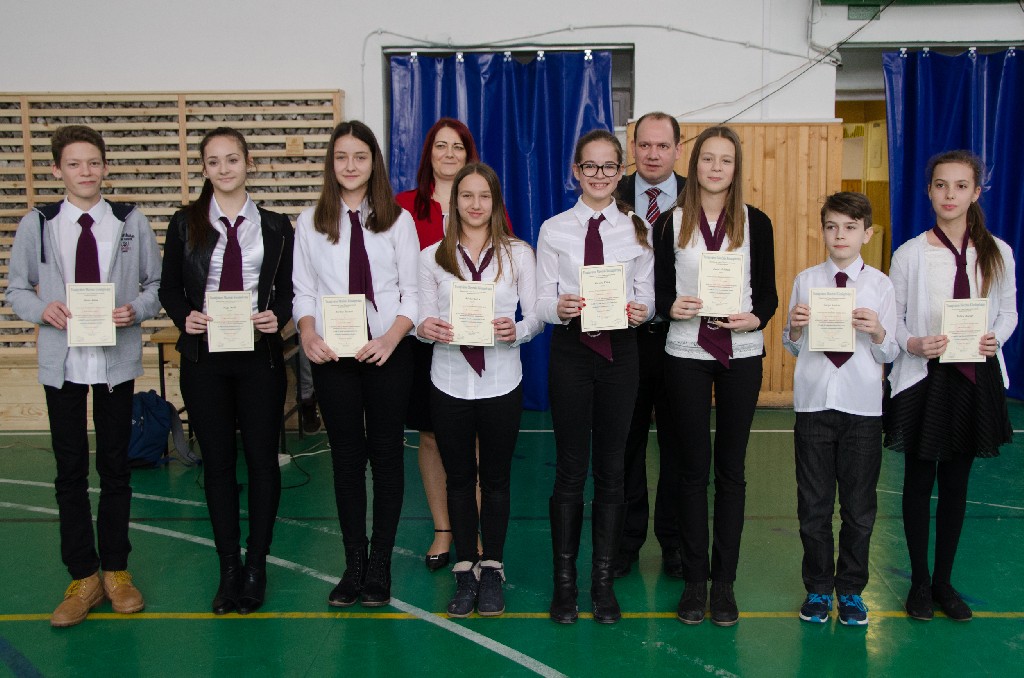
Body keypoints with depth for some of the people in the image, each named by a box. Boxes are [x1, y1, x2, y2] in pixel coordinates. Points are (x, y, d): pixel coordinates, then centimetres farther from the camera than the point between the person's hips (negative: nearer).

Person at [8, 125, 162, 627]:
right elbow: (16, 289, 8)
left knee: (115, 467, 9)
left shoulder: (132, 223, 2)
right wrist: (42, 309, -12)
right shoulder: (36, 225, 3)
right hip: (62, 361, 1)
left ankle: (116, 570, 24)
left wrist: (138, 309, -14)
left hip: (118, 359, 0)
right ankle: (82, 577, 18)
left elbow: (158, 283, 6)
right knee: (70, 471, 6)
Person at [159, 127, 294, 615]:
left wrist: (278, 317, -14)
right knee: (217, 461, 7)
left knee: (262, 459, 3)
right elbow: (169, 288, 7)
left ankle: (256, 567, 17)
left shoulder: (275, 227, 6)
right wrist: (185, 317, -12)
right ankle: (229, 568, 20)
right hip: (203, 358, 1)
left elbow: (288, 291, 6)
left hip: (260, 358, 0)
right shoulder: (185, 223, 5)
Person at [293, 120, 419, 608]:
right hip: (333, 357, 1)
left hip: (388, 353, -1)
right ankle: (354, 562, 19)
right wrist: (308, 334, -14)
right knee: (346, 456, 7)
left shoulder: (398, 220, 3)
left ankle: (380, 564, 17)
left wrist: (391, 337, -15)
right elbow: (303, 290, 4)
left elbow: (412, 292, 0)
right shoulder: (311, 222, 6)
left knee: (386, 453, 5)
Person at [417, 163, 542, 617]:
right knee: (459, 477, 10)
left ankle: (492, 570, 21)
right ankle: (465, 570, 21)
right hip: (449, 382, 1)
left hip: (501, 383, -1)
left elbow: (536, 317, -1)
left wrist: (516, 331, -22)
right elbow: (424, 319, 3)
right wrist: (426, 329, -20)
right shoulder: (432, 257, 5)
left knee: (495, 478, 9)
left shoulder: (518, 254, 2)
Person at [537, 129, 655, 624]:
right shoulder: (554, 230, 3)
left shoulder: (637, 230, 6)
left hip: (620, 348, 1)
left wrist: (640, 310, -18)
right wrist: (559, 308, -22)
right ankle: (564, 579, 17)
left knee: (611, 468, 7)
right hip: (570, 348, -1)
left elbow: (647, 295, 3)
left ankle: (603, 580, 19)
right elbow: (541, 301, -1)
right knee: (570, 468, 3)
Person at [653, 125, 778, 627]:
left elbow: (768, 291, 4)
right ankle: (694, 579, 16)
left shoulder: (755, 223, 4)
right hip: (686, 354, 0)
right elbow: (659, 289, 4)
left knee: (731, 468, 6)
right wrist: (671, 306, -18)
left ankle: (724, 580, 16)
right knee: (692, 467, 5)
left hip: (741, 354, 1)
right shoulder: (670, 223, 4)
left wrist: (755, 318, -17)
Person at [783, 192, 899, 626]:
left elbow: (889, 354, 2)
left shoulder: (880, 285, 0)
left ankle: (851, 589, 26)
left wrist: (878, 332, -19)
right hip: (813, 402, 1)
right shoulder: (806, 280, 3)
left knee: (859, 504, 9)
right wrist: (795, 328, -12)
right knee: (814, 503, 9)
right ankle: (818, 587, 26)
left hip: (862, 406, -1)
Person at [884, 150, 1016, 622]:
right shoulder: (910, 253, -7)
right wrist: (913, 343, -21)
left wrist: (995, 338, -10)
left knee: (956, 482, 12)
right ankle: (920, 580, 24)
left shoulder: (998, 253, 1)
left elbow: (1008, 309, 9)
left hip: (975, 376, 2)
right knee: (919, 482, 8)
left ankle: (944, 579, 28)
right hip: (923, 377, -2)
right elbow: (891, 316, -3)